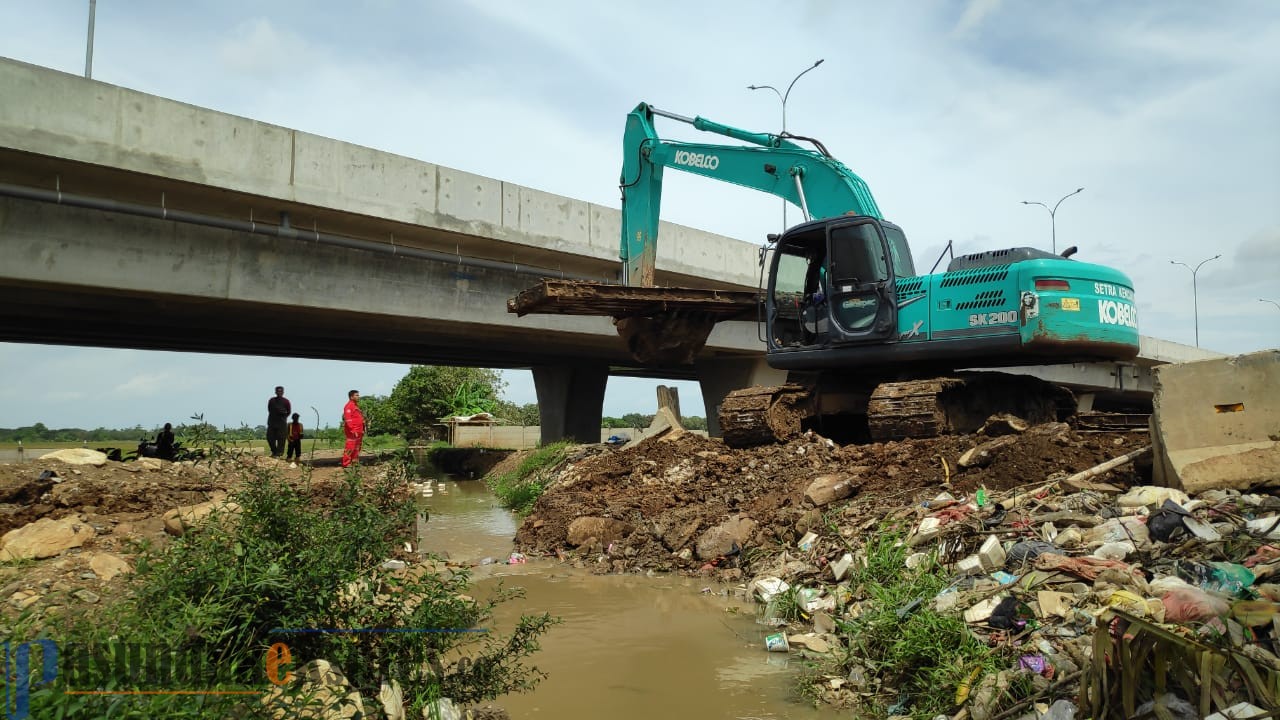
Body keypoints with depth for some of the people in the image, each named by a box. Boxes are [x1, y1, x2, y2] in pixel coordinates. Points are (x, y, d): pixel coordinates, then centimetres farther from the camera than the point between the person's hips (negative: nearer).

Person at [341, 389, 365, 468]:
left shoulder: (356, 405, 19)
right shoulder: (349, 406, -11)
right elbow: (348, 419, -19)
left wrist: (362, 430, 19)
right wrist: (353, 430, -24)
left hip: (358, 431, 10)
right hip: (352, 432, -10)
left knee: (357, 448, 14)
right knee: (350, 447, -8)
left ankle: (355, 462, 21)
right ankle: (346, 463, -6)